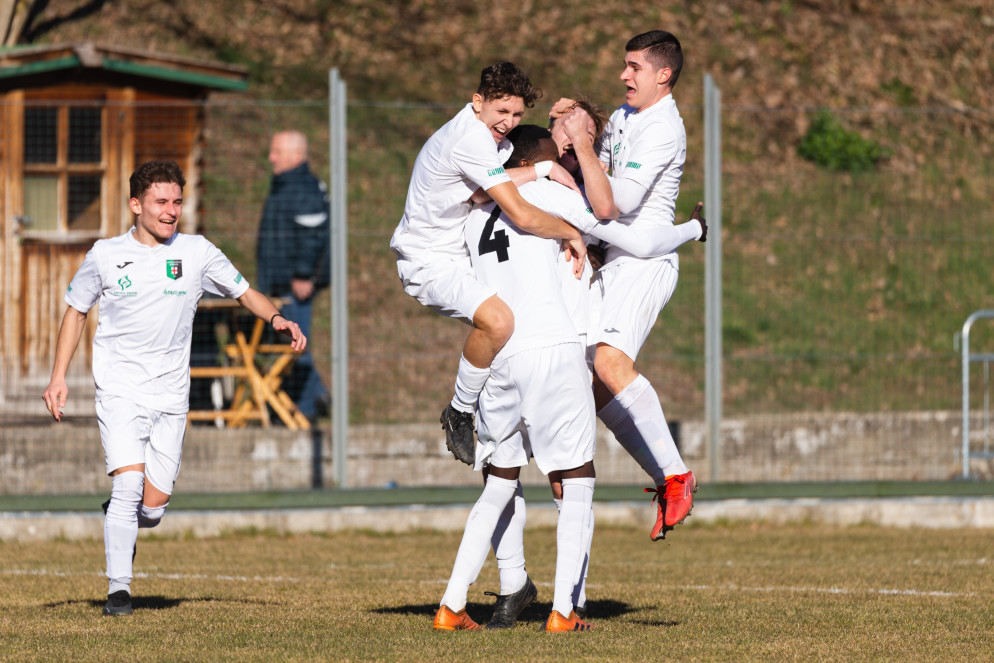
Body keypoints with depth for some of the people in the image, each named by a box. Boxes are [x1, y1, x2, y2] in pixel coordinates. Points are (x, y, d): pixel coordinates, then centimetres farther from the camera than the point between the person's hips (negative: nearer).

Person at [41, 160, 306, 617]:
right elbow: (76, 311, 13)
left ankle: (120, 520, 37)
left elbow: (244, 292, 11)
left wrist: (276, 318, -10)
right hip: (119, 389, -2)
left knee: (153, 507, 1)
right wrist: (59, 377, 5)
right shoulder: (106, 255, 1)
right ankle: (119, 588, -12)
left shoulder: (197, 253, 2)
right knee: (130, 482, -20)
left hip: (171, 395, 2)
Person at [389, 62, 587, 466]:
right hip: (428, 261, -11)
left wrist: (542, 170, -19)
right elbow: (521, 215, -30)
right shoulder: (471, 139, -25)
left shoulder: (489, 135, 9)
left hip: (459, 256, 11)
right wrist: (573, 234, -17)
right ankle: (460, 413, -13)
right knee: (498, 320, -33)